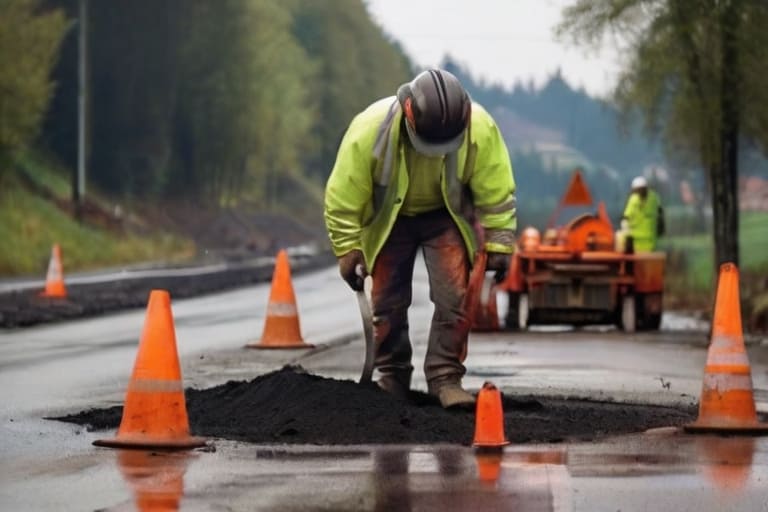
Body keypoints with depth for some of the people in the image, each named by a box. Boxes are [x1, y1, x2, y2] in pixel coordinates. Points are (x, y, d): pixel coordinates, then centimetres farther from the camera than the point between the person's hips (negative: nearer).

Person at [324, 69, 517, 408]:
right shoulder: (370, 130, -33)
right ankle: (392, 379, 15)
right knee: (388, 301, 0)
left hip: (446, 215, 0)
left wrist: (498, 243, -10)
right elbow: (343, 195, -20)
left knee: (454, 296, -13)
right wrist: (348, 248, -16)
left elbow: (497, 191, -14)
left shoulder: (480, 129, -29)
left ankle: (445, 377, -6)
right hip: (389, 217, 0)